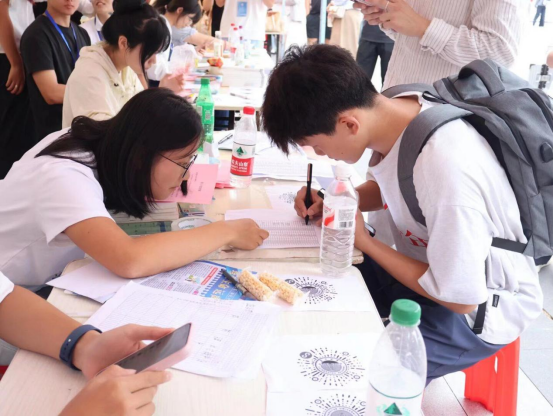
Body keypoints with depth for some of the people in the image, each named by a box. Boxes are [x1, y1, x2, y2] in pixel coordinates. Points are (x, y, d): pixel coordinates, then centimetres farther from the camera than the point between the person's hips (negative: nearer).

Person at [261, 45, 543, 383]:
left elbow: (462, 299, -24)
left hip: (479, 307, -8)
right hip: (425, 260, 8)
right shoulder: (399, 109, -11)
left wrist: (364, 241, -17)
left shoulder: (445, 170, -35)